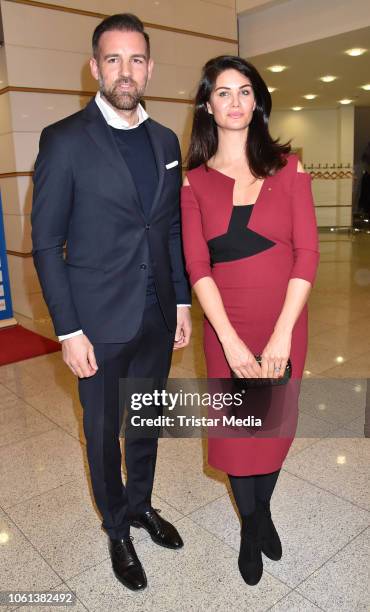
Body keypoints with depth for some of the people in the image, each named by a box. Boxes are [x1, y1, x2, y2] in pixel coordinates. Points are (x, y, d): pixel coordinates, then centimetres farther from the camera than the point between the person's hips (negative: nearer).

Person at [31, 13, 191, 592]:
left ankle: (141, 504, 45)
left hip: (158, 317, 5)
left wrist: (182, 301, 8)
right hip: (101, 323, -4)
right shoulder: (65, 140, -9)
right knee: (105, 431, 14)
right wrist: (69, 331, -13)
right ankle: (117, 528, 38)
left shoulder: (165, 141, 6)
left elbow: (172, 229, 11)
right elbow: (46, 243, -10)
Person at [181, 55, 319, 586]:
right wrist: (231, 341, -15)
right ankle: (250, 523, 37)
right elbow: (197, 267, -6)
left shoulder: (287, 168, -1)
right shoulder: (195, 181, 0)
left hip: (283, 322, 0)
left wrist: (282, 333, -14)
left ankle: (263, 510, 42)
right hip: (226, 325, 0)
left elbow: (307, 253, -6)